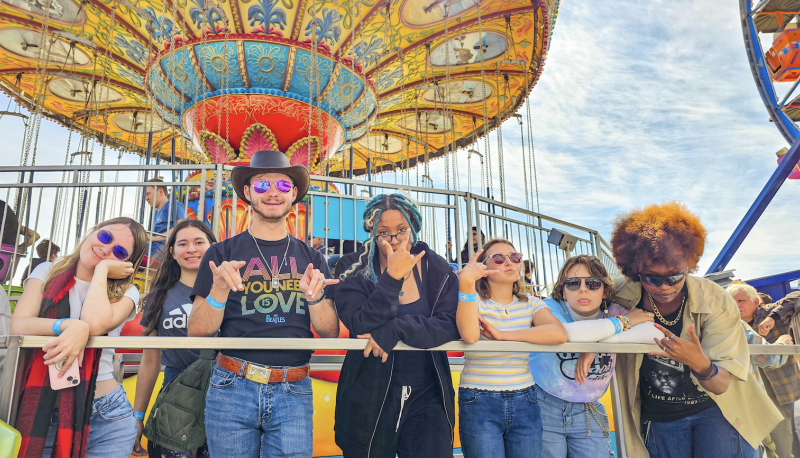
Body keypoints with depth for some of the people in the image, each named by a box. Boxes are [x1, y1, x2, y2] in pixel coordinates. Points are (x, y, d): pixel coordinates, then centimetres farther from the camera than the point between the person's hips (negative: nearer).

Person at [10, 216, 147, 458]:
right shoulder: (47, 272, 6)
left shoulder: (125, 292, 0)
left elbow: (96, 323, -21)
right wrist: (69, 326, -26)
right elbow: (18, 324, -8)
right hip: (40, 410, 1)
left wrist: (102, 268, -10)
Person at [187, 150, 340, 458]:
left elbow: (330, 333, 6)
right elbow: (197, 333, 0)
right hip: (232, 387, -1)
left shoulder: (311, 259, 9)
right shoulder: (222, 254, 3)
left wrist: (314, 297, -13)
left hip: (293, 392, 1)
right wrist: (219, 291, -18)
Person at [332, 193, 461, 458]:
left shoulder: (436, 270, 0)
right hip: (368, 400, 0)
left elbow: (450, 325, -12)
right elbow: (361, 326, -16)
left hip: (426, 398, 1)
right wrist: (393, 277, -23)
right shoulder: (353, 270, -4)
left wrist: (393, 330, -23)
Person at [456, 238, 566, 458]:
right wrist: (466, 283, -31)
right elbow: (469, 335, -26)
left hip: (524, 402, 3)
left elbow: (558, 333, -16)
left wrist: (503, 335, -19)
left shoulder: (531, 304, 5)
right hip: (479, 402, -3)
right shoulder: (474, 301, -3)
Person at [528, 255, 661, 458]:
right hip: (544, 406, -3)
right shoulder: (551, 308, -13)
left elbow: (655, 331, -22)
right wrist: (622, 322, -24)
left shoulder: (612, 312, -4)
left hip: (588, 412, 3)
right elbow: (558, 333, -37)